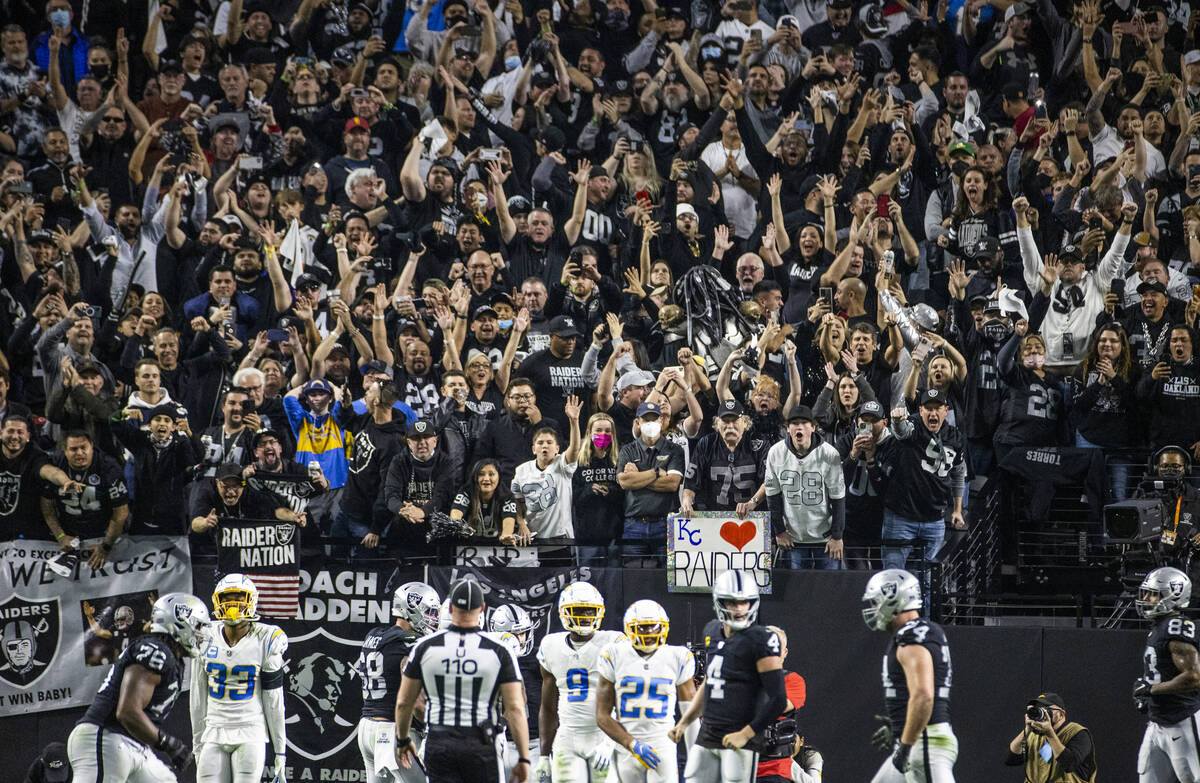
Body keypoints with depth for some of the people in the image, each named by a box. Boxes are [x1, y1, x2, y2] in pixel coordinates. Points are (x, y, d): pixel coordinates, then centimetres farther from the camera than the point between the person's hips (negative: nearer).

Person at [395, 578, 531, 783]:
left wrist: (403, 740, 23)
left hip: (439, 746, 1)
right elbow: (515, 709, -8)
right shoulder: (499, 652, -5)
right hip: (481, 747, -1)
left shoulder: (425, 647, -1)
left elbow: (404, 702, 6)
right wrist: (523, 759, -3)